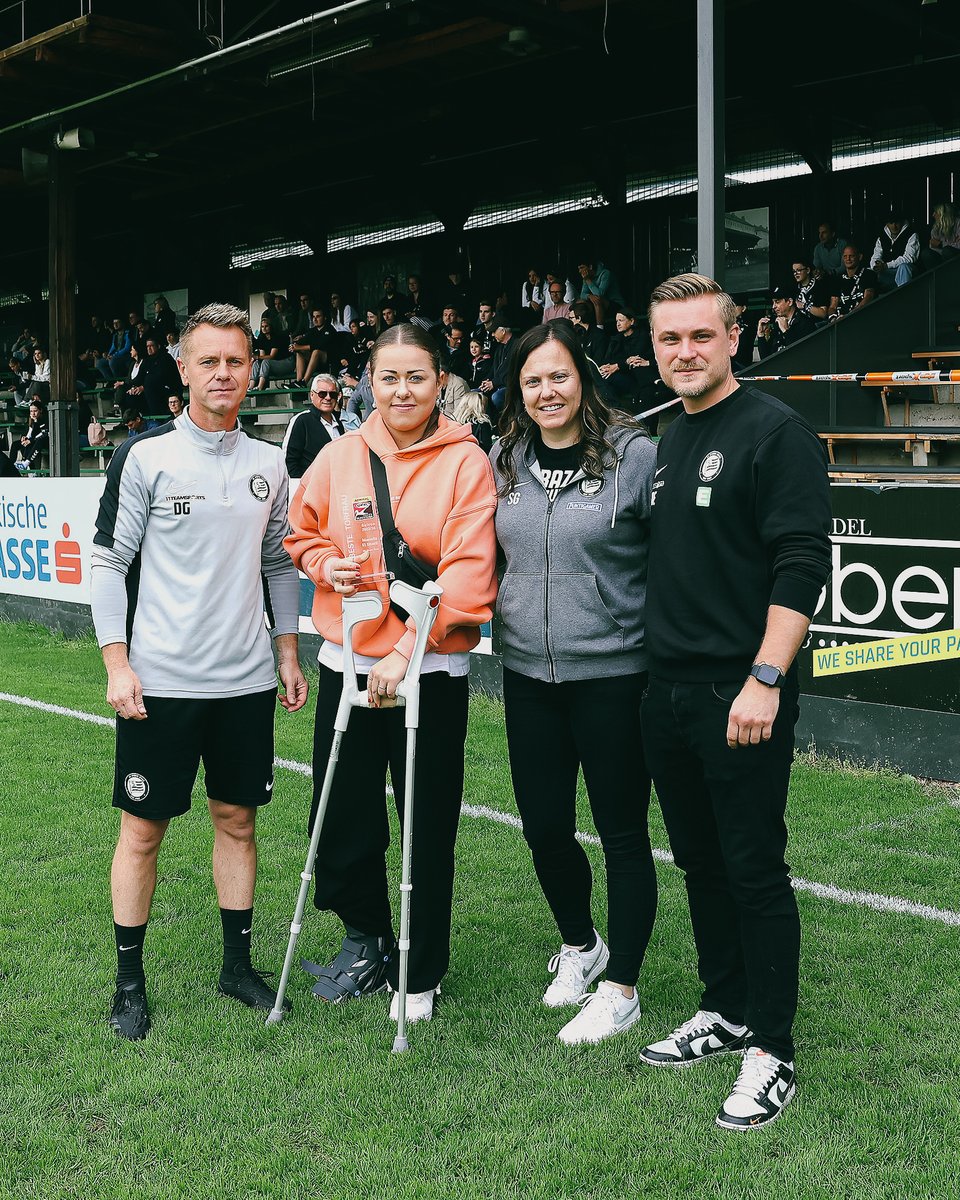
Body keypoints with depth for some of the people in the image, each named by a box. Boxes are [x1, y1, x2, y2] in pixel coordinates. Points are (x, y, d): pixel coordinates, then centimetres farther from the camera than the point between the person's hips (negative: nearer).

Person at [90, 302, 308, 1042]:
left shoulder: (269, 465, 7)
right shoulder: (146, 456, -6)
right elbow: (108, 562, -5)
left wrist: (287, 654, 12)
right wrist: (117, 664, -10)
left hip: (247, 680, 4)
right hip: (160, 681, -4)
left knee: (238, 820, 12)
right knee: (143, 829, 4)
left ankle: (238, 963, 26)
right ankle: (130, 982, 18)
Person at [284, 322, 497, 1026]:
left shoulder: (465, 462, -7)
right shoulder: (340, 456, 3)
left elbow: (468, 571, -15)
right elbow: (302, 532, 17)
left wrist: (406, 649, -21)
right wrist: (325, 564, -5)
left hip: (432, 671, -3)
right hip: (347, 664, 3)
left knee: (428, 827, 6)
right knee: (342, 817, 9)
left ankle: (422, 974, 25)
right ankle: (367, 937, 35)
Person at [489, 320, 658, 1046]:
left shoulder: (634, 454, -9)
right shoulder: (503, 461, 6)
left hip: (614, 677, -5)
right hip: (530, 674, 5)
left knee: (623, 835, 6)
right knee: (544, 826, 13)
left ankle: (620, 988, 21)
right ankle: (579, 946, 39)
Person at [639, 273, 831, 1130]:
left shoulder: (776, 431, -9)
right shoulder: (666, 441, 15)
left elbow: (801, 565, -17)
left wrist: (764, 679, -23)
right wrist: (658, 664, 16)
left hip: (742, 696, -8)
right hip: (669, 691, 8)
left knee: (755, 873, -1)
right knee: (700, 863, 16)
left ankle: (771, 1053, 10)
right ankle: (726, 1011, 31)